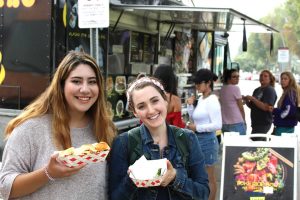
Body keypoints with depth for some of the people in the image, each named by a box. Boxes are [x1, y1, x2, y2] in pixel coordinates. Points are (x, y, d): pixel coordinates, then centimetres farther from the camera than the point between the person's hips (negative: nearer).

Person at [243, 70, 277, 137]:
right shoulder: (257, 90, 15)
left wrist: (252, 99, -19)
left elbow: (266, 107, -19)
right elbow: (252, 106, 19)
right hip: (255, 122, 8)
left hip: (264, 123, -8)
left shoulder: (270, 90, -8)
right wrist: (246, 100, 0)